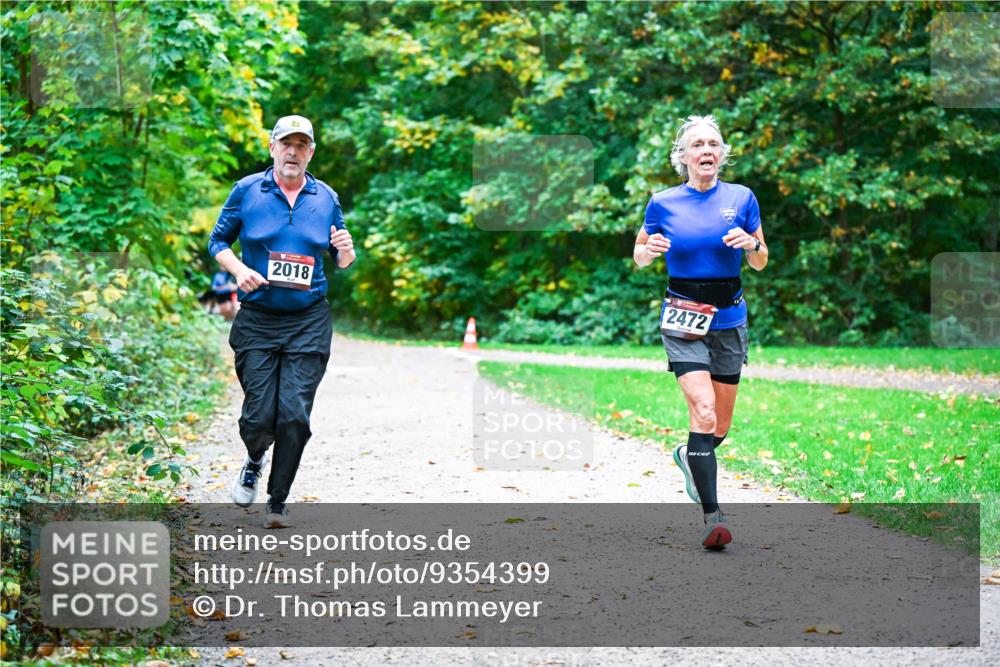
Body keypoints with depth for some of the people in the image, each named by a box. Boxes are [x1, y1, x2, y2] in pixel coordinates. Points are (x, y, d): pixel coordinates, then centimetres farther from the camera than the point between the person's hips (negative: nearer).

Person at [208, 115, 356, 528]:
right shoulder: (247, 191, 1)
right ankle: (254, 462, 34)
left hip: (309, 323, 1)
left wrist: (346, 252, -9)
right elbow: (218, 241, 9)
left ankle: (278, 501, 12)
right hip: (257, 320, -1)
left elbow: (341, 261, 15)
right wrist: (238, 270, -10)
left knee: (294, 415, -6)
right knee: (259, 416, -3)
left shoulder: (326, 198, 6)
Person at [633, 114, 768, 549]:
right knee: (703, 412, -20)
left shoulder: (741, 199, 2)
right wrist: (649, 249, -12)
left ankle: (689, 458, 45)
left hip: (729, 320, 3)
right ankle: (712, 518, -19)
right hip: (683, 320, -3)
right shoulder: (663, 204, -1)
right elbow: (639, 257, 11)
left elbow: (760, 263, 10)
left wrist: (751, 243, -12)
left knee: (720, 425, 10)